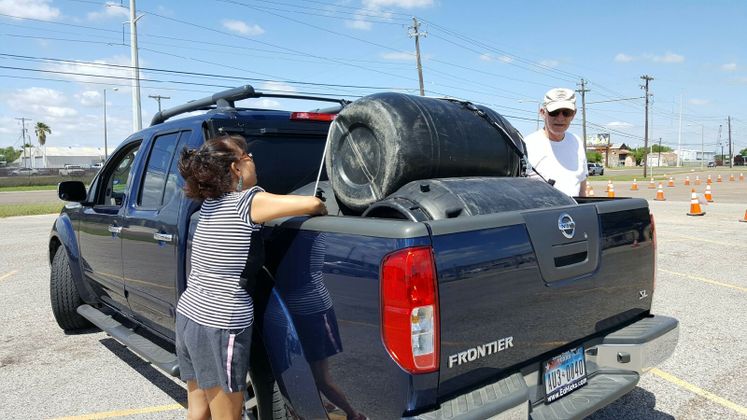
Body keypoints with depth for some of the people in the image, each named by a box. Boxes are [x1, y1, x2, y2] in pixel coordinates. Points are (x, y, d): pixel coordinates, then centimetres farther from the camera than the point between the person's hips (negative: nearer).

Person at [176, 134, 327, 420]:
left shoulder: (210, 203, 7)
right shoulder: (248, 202, -15)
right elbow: (312, 203, -19)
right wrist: (324, 211, 2)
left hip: (187, 315, 8)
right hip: (220, 326, -8)